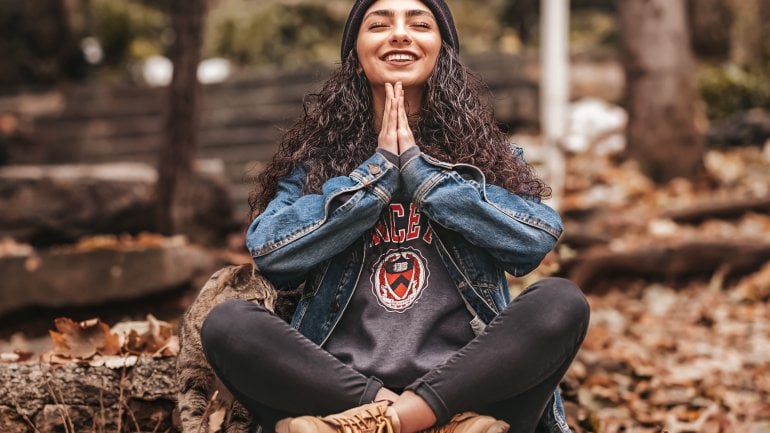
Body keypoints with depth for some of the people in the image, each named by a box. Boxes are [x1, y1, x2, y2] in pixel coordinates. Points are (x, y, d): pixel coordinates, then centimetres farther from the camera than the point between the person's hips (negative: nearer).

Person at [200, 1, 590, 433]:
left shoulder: (484, 148, 13)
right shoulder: (316, 153, 13)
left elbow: (537, 238, -6)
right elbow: (270, 252, -4)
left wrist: (418, 166, -4)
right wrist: (380, 169, -3)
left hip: (462, 385, 0)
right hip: (336, 384, 1)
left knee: (562, 302, -25)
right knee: (227, 325, -25)